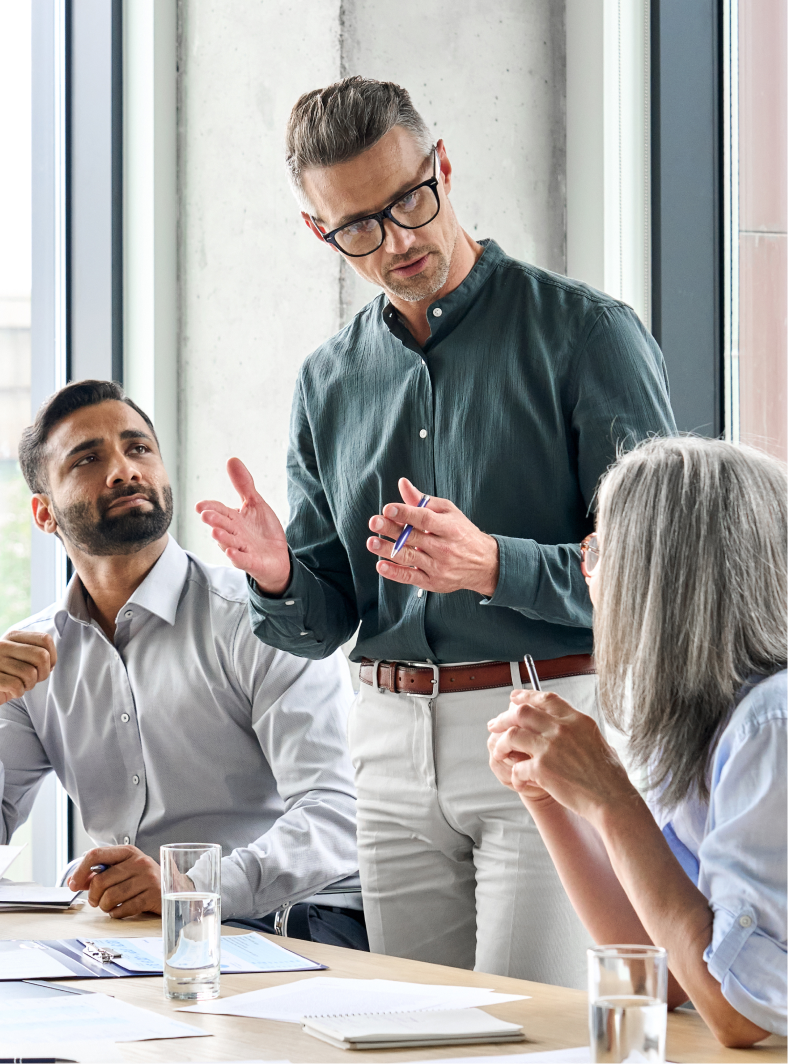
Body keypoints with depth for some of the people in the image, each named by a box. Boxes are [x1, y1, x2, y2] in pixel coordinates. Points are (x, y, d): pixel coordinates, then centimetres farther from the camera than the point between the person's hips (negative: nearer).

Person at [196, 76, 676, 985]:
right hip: (392, 739, 5)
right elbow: (326, 619, 14)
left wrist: (492, 565, -25)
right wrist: (277, 578, -10)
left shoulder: (584, 333, -5)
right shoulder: (329, 382, 12)